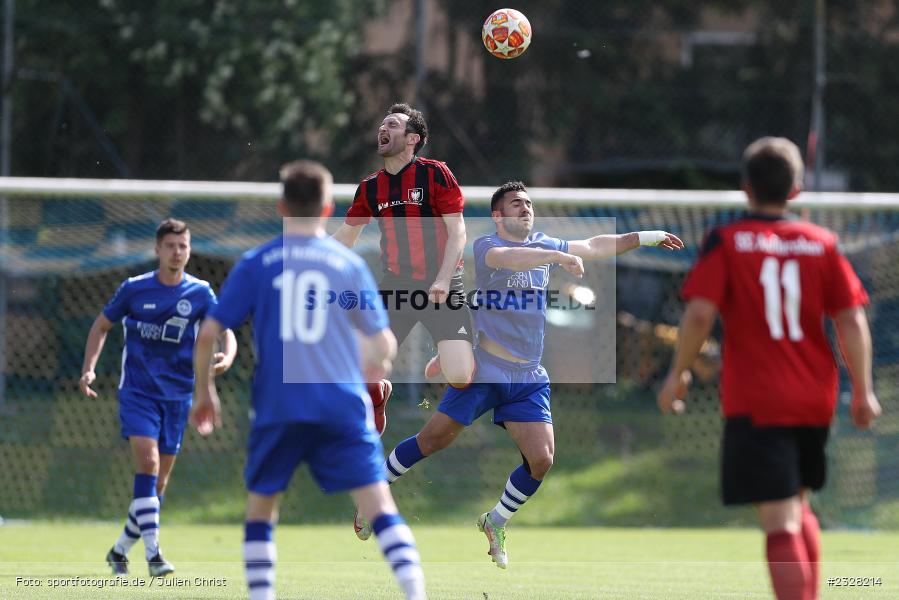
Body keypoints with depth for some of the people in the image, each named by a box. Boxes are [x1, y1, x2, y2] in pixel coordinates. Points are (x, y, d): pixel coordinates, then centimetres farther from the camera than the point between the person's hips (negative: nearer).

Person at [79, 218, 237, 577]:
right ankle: (153, 555, -23)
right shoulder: (134, 289, -2)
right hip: (137, 390, -3)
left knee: (159, 482, 6)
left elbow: (225, 331, -5)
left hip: (177, 395, 3)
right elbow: (102, 325, 9)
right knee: (147, 463, -21)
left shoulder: (200, 293, 0)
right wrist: (89, 369, -3)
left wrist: (227, 357, -29)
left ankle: (120, 550, 24)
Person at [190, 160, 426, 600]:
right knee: (379, 504, -4)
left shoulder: (256, 264, 5)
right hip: (342, 406, 0)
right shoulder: (349, 264, 6)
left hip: (277, 407, 0)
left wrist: (204, 392, 16)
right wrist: (375, 365, 34)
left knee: (260, 507, 15)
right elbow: (383, 342, 10)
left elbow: (208, 334, 1)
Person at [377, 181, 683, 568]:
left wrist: (642, 237, 10)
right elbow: (507, 258, -32)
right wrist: (560, 257, -42)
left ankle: (495, 524, 17)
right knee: (433, 440, -2)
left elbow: (594, 247, 17)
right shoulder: (484, 247, -10)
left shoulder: (544, 247, 11)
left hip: (528, 379, 5)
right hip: (482, 372, -5)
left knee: (541, 460, -5)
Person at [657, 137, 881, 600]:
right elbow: (852, 321, 0)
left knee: (780, 523, -9)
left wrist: (678, 374, 0)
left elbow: (699, 314, -13)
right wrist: (863, 391, 6)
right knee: (798, 507, 25)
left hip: (754, 402, -4)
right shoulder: (821, 244, 4)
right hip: (814, 401, 4)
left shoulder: (725, 242, -3)